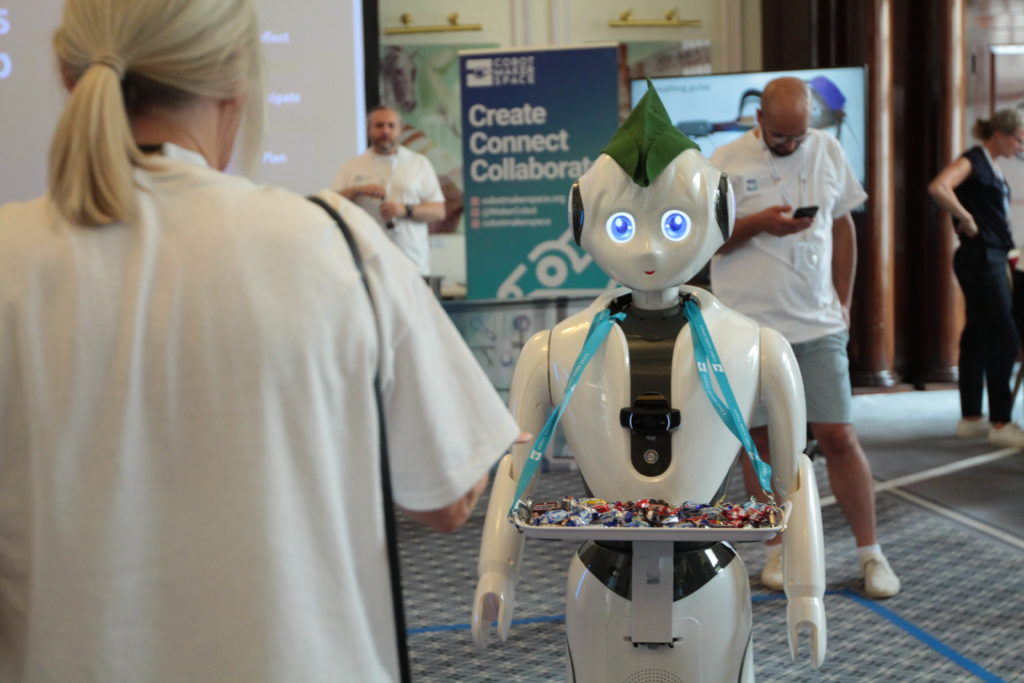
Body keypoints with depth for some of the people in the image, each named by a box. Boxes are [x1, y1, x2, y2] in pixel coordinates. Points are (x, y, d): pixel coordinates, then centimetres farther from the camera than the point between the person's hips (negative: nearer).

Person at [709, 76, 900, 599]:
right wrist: (758, 223, -17)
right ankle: (778, 549, 21)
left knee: (839, 436, -1)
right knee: (762, 439, 7)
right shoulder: (726, 162, -2)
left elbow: (843, 227, 15)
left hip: (818, 324, 2)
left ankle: (870, 553, 11)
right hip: (748, 326, -1)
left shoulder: (828, 151, 8)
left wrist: (843, 301, 11)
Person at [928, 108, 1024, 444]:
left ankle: (971, 418, 17)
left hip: (990, 259, 10)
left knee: (978, 338, 11)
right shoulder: (972, 160, -12)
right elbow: (938, 188, -30)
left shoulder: (990, 166, 16)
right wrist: (966, 219, -19)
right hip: (979, 259, -10)